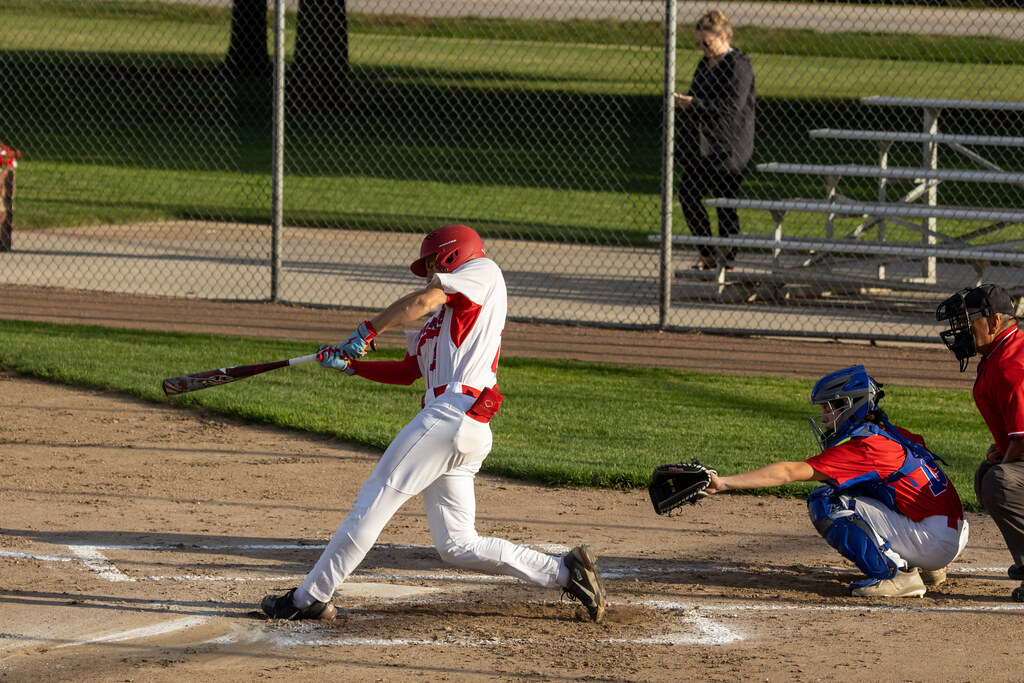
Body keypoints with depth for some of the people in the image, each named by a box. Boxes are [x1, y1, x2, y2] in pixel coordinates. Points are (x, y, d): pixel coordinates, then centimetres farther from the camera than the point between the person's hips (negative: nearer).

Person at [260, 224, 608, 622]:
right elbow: (407, 373, 27)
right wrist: (350, 364, 18)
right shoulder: (442, 319, 31)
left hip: (454, 412, -10)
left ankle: (311, 598, -9)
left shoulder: (481, 271, 7)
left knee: (374, 500, -10)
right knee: (456, 546, 6)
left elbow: (423, 301, -7)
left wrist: (368, 331, 0)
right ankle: (564, 571, 4)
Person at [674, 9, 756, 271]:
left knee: (726, 204, -3)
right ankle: (707, 256, 17)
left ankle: (727, 262, 6)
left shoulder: (738, 65, -12)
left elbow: (732, 105, -21)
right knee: (687, 196, 6)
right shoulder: (705, 63, 15)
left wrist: (694, 104, -19)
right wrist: (684, 101, 3)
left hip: (727, 148, -9)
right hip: (699, 145, 9)